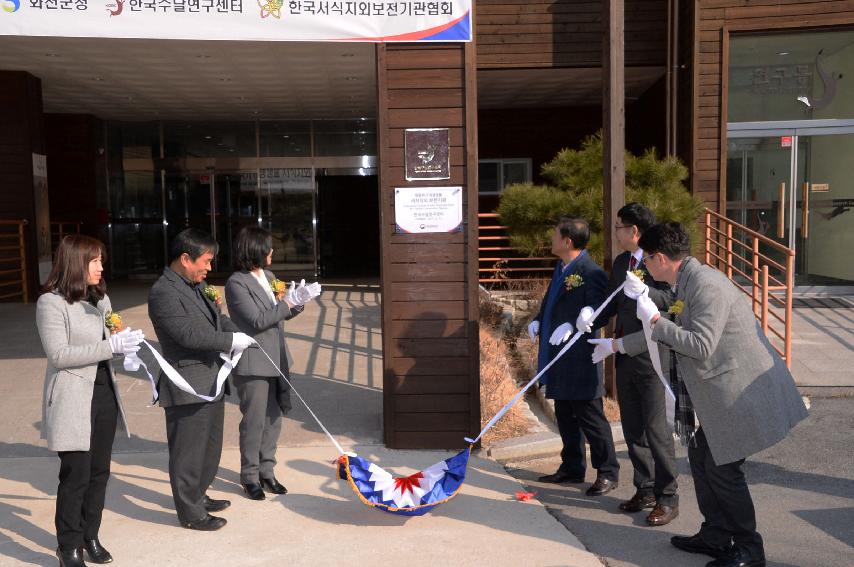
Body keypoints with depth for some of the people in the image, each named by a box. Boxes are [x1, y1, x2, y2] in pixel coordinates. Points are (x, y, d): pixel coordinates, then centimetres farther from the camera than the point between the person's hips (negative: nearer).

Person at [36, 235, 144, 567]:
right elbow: (58, 355, -18)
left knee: (99, 472, 12)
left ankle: (90, 537, 28)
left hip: (104, 394, 7)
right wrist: (111, 346, -22)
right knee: (76, 476, 0)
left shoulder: (100, 298, 10)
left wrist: (125, 343, -2)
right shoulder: (51, 302, -11)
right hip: (73, 401, -6)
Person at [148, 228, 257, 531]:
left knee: (209, 447, 22)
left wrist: (239, 334, 1)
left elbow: (217, 319, 19)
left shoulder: (198, 286, 11)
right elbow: (189, 334, -26)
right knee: (188, 453, 4)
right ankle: (190, 513, 18)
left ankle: (198, 496, 39)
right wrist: (231, 341, -20)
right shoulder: (163, 293, -19)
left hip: (211, 382, 10)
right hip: (188, 389, -10)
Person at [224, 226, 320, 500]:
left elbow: (283, 313, 17)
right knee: (254, 422, 3)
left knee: (273, 419, 13)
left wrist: (299, 301, -3)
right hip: (253, 363, -7)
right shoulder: (237, 283, -13)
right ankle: (250, 477, 18)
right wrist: (288, 301, -18)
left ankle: (266, 471, 26)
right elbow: (257, 320, -19)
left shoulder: (268, 277, 10)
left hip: (275, 360, 7)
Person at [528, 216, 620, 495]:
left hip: (579, 358, -10)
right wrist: (538, 319, 7)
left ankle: (607, 473, 14)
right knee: (565, 416, 18)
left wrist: (571, 326, -31)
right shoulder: (561, 268, 14)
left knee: (590, 416, 1)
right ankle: (572, 468, 31)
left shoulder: (590, 272, -16)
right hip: (559, 357, 10)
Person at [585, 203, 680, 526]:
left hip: (652, 358, -8)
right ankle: (645, 490, 28)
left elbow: (670, 300, -20)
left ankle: (668, 498, 10)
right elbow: (610, 304, 16)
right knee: (632, 427, 15)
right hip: (625, 356, 8)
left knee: (656, 428, -3)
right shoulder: (620, 263, 12)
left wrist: (643, 290, -37)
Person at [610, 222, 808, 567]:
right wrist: (620, 345, 27)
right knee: (701, 455, 16)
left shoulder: (706, 285, -22)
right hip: (726, 394, 10)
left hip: (744, 393, -10)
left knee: (722, 468, -2)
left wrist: (655, 319, -20)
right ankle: (715, 536, 29)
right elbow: (671, 332, 22)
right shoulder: (688, 283, 10)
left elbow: (700, 346, -28)